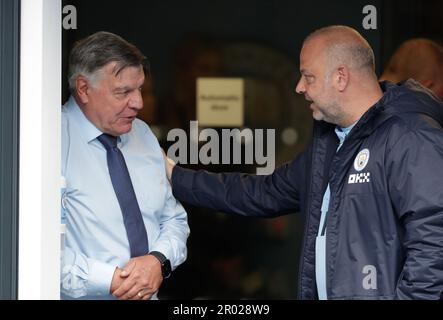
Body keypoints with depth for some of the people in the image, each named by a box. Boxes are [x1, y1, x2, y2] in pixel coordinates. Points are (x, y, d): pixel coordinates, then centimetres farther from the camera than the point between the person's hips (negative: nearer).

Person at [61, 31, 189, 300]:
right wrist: (110, 280, -16)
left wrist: (159, 260, -3)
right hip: (83, 296, -5)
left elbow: (174, 218, 17)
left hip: (151, 295, 5)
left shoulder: (143, 134, 12)